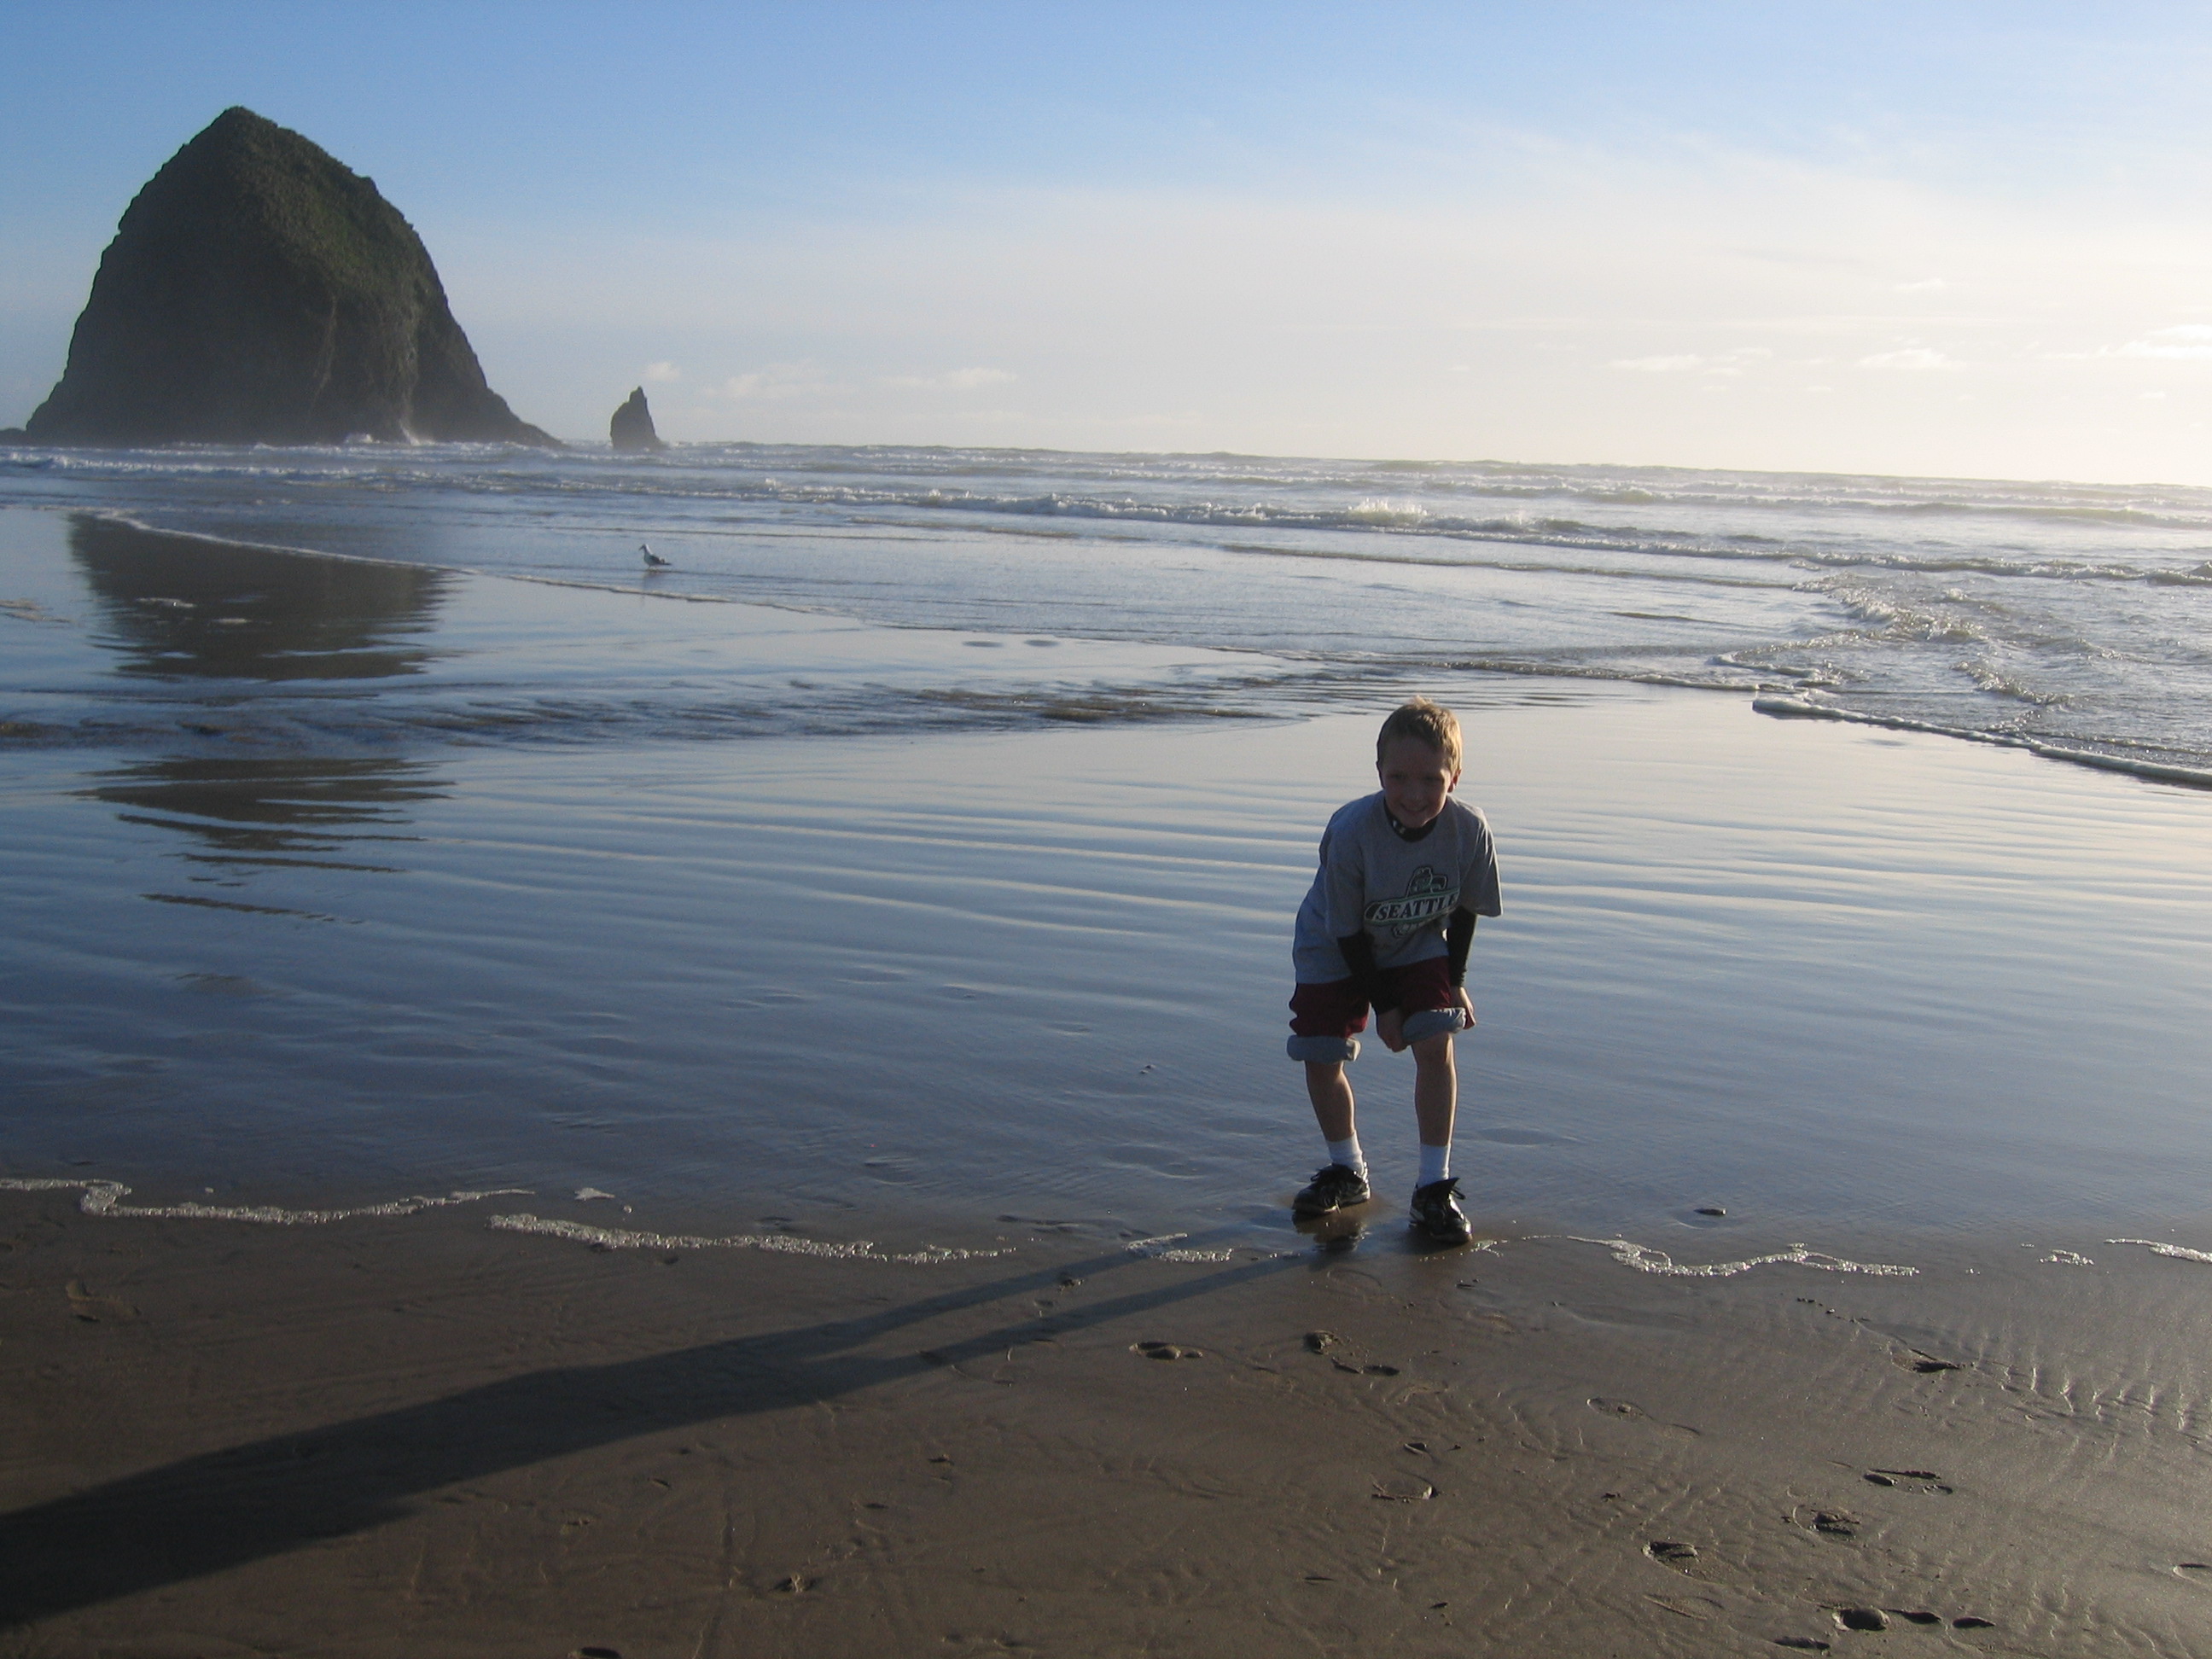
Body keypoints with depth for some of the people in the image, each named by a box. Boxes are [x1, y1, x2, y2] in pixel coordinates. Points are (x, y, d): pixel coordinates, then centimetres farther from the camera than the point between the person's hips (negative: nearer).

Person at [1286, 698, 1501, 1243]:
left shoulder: (1468, 829, -26)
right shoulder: (1350, 832, -34)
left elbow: (1464, 910, -5)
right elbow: (1348, 932, -21)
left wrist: (1455, 982, -4)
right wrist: (1383, 1007, -16)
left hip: (1419, 947, 1)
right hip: (1336, 951, -1)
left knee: (1435, 1045, -15)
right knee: (1320, 1056, -4)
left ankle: (1435, 1186, -2)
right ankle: (1346, 1170, 21)